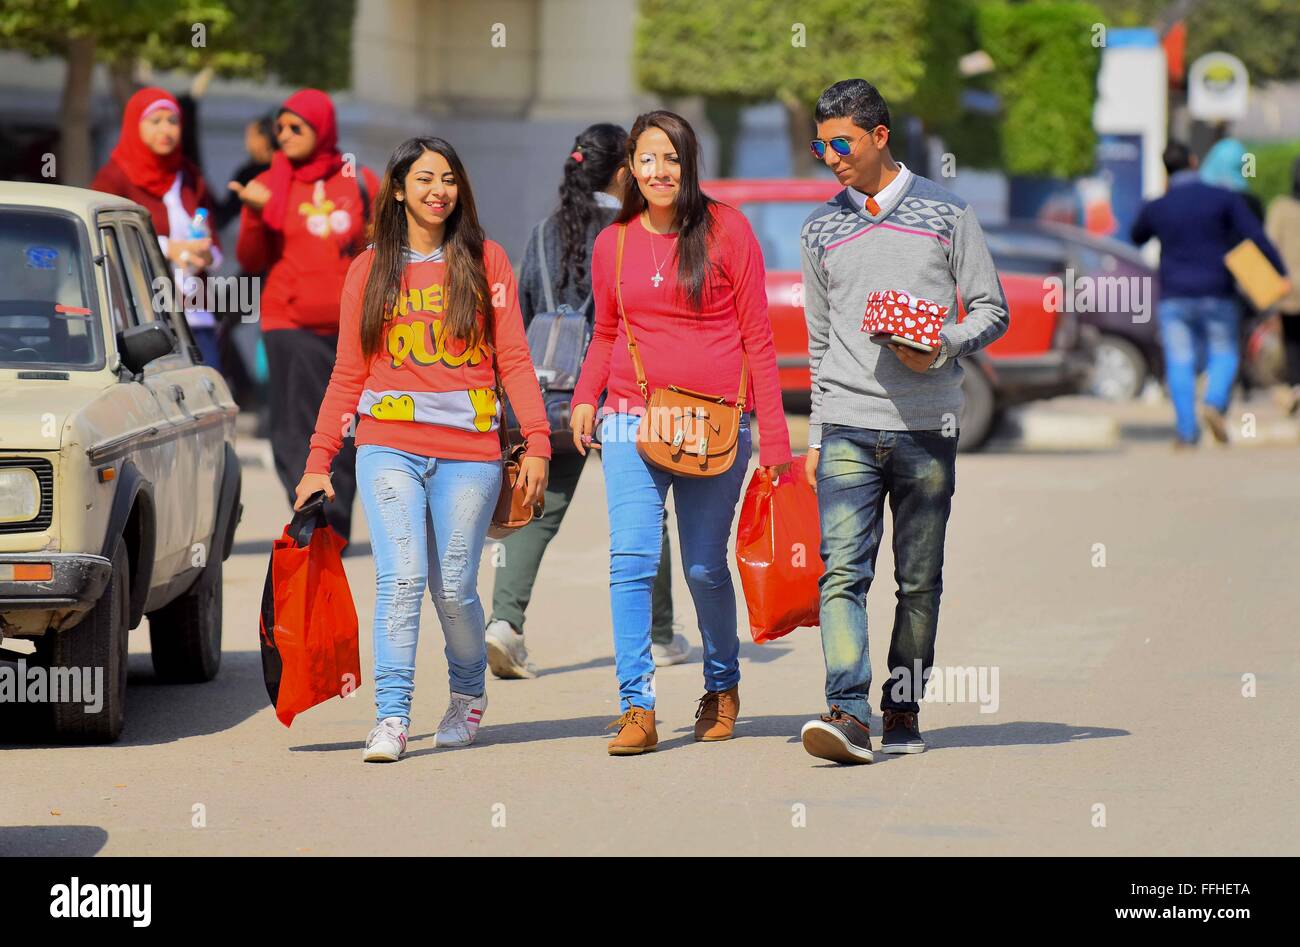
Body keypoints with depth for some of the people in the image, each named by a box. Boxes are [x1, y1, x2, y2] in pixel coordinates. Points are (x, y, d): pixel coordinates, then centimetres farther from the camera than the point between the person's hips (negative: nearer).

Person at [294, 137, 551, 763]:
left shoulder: (485, 261, 9)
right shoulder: (371, 269, 11)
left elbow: (513, 359, 5)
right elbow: (348, 374, 12)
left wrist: (537, 442, -5)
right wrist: (318, 462, 7)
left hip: (468, 451, 0)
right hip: (389, 447, 0)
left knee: (453, 587, 0)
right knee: (401, 576, -15)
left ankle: (468, 694, 26)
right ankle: (391, 717, -14)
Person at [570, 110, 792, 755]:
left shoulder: (726, 229, 0)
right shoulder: (612, 244, 9)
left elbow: (756, 334, 2)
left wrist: (774, 434, -1)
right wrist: (585, 398, 4)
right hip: (633, 421, 2)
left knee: (705, 568, 3)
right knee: (631, 561, -11)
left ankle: (722, 686, 27)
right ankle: (636, 708, -10)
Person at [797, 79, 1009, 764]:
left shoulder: (946, 213, 4)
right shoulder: (821, 231, 13)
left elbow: (992, 311, 6)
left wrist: (943, 346, -14)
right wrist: (814, 439, 14)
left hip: (927, 430, -1)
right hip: (847, 426, 1)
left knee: (919, 580, 4)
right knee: (842, 570, -13)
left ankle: (903, 708, 14)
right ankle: (849, 714, -21)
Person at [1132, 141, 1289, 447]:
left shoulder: (1155, 208, 2)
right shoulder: (1224, 198, -3)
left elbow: (1137, 238, 23)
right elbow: (1257, 237, -11)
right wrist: (1282, 274, -10)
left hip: (1174, 298, 1)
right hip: (1217, 294, -1)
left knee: (1180, 363, 0)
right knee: (1223, 354, 10)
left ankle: (1186, 431, -8)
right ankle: (1215, 403, -17)